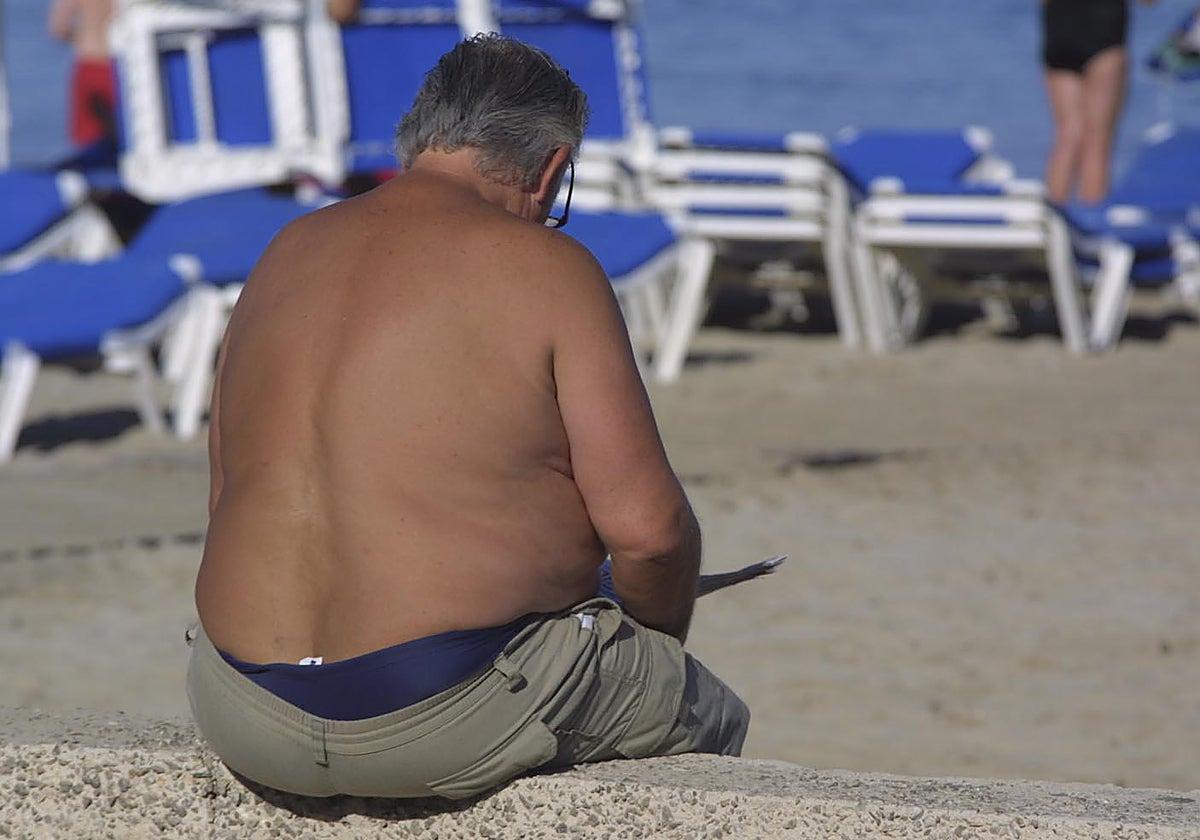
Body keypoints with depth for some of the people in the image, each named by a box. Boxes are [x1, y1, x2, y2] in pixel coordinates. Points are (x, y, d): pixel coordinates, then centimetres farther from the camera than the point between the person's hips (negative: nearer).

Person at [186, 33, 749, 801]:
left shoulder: (287, 256, 12)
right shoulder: (543, 266, -7)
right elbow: (646, 527, -10)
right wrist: (661, 638, 11)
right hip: (448, 722, -7)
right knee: (708, 717, 20)